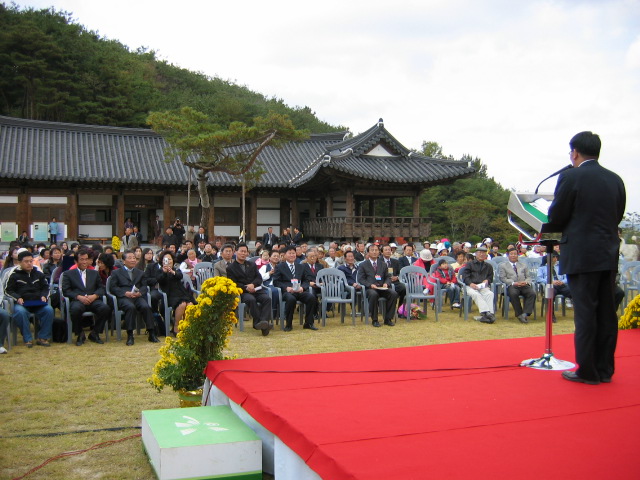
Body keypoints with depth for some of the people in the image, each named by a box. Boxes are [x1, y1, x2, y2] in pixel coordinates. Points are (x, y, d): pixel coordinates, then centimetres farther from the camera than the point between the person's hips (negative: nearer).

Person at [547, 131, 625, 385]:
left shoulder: (570, 178, -10)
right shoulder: (616, 180, 8)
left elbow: (555, 218, -7)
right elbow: (618, 217, 14)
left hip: (582, 255, -6)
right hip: (609, 255, 6)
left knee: (585, 313, -1)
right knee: (607, 313, 11)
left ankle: (588, 371, 5)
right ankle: (605, 369, 19)